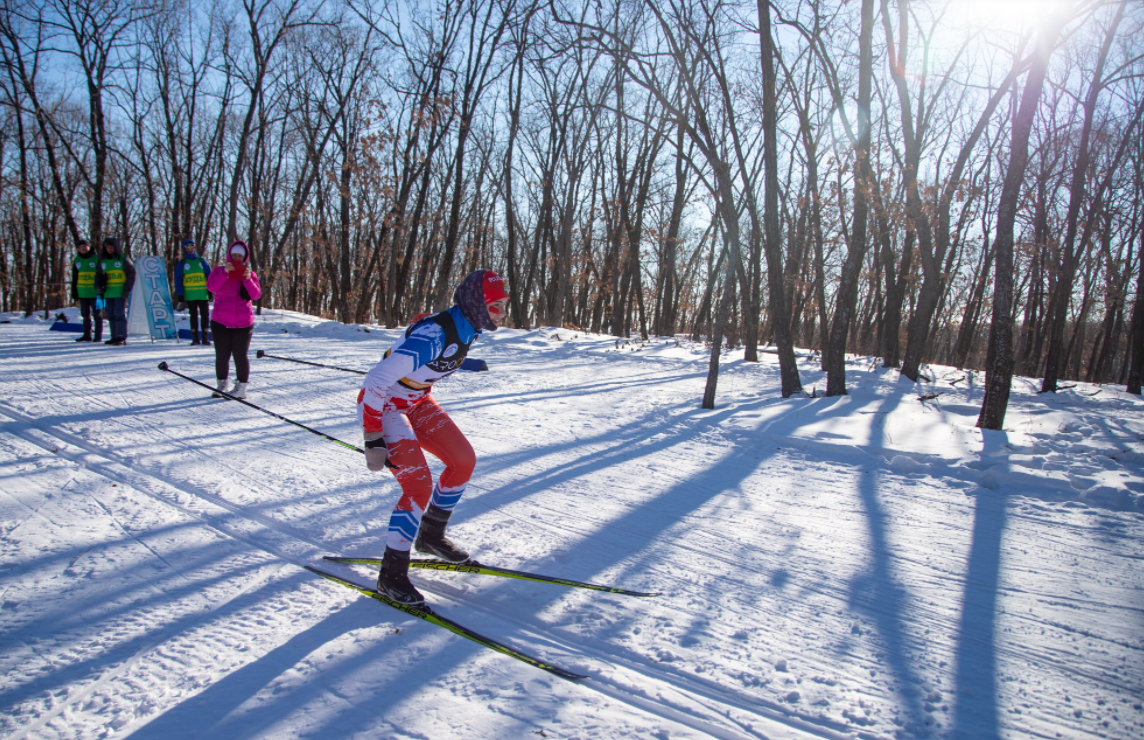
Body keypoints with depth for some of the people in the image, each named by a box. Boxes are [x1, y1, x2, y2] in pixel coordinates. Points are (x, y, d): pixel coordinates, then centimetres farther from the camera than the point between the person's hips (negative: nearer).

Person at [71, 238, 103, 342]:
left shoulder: (96, 259, -2)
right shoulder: (77, 260, 12)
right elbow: (74, 278, 16)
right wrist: (74, 292, 11)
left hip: (95, 293, -5)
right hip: (82, 293, 5)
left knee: (97, 315, -1)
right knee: (86, 314, 10)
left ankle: (98, 336, 3)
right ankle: (87, 335, 16)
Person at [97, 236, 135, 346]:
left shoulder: (123, 259, 0)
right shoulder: (103, 261, 15)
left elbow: (131, 274, -2)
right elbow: (100, 276, 23)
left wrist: (127, 289, -9)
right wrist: (100, 287, 7)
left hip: (120, 293, -6)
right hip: (108, 293, 6)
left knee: (119, 314, -11)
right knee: (111, 315, 6)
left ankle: (121, 337, -11)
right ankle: (114, 337, 12)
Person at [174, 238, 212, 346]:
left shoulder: (202, 261, 10)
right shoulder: (181, 263, 8)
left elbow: (210, 276, 8)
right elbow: (178, 280, 5)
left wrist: (210, 291, -1)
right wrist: (180, 295, -4)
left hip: (203, 294, 0)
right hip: (190, 295, 0)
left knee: (204, 315, -3)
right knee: (193, 316, 5)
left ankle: (205, 338, 1)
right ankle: (195, 338, 8)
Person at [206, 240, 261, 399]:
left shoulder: (250, 274, 8)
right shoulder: (219, 271, 6)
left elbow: (257, 295, -5)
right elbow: (211, 287, -12)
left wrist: (248, 279, -19)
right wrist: (225, 272, -22)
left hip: (243, 323, -1)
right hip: (221, 322, 1)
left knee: (240, 355, 0)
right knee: (222, 355, 8)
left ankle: (241, 387, 6)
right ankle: (221, 384, 22)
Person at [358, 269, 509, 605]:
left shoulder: (467, 329, -5)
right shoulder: (432, 334, -32)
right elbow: (376, 382, -31)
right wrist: (374, 441, -29)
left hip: (416, 402, 9)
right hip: (383, 405, -9)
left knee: (463, 460, 2)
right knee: (420, 485, -18)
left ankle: (431, 535, 22)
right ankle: (392, 574, -3)